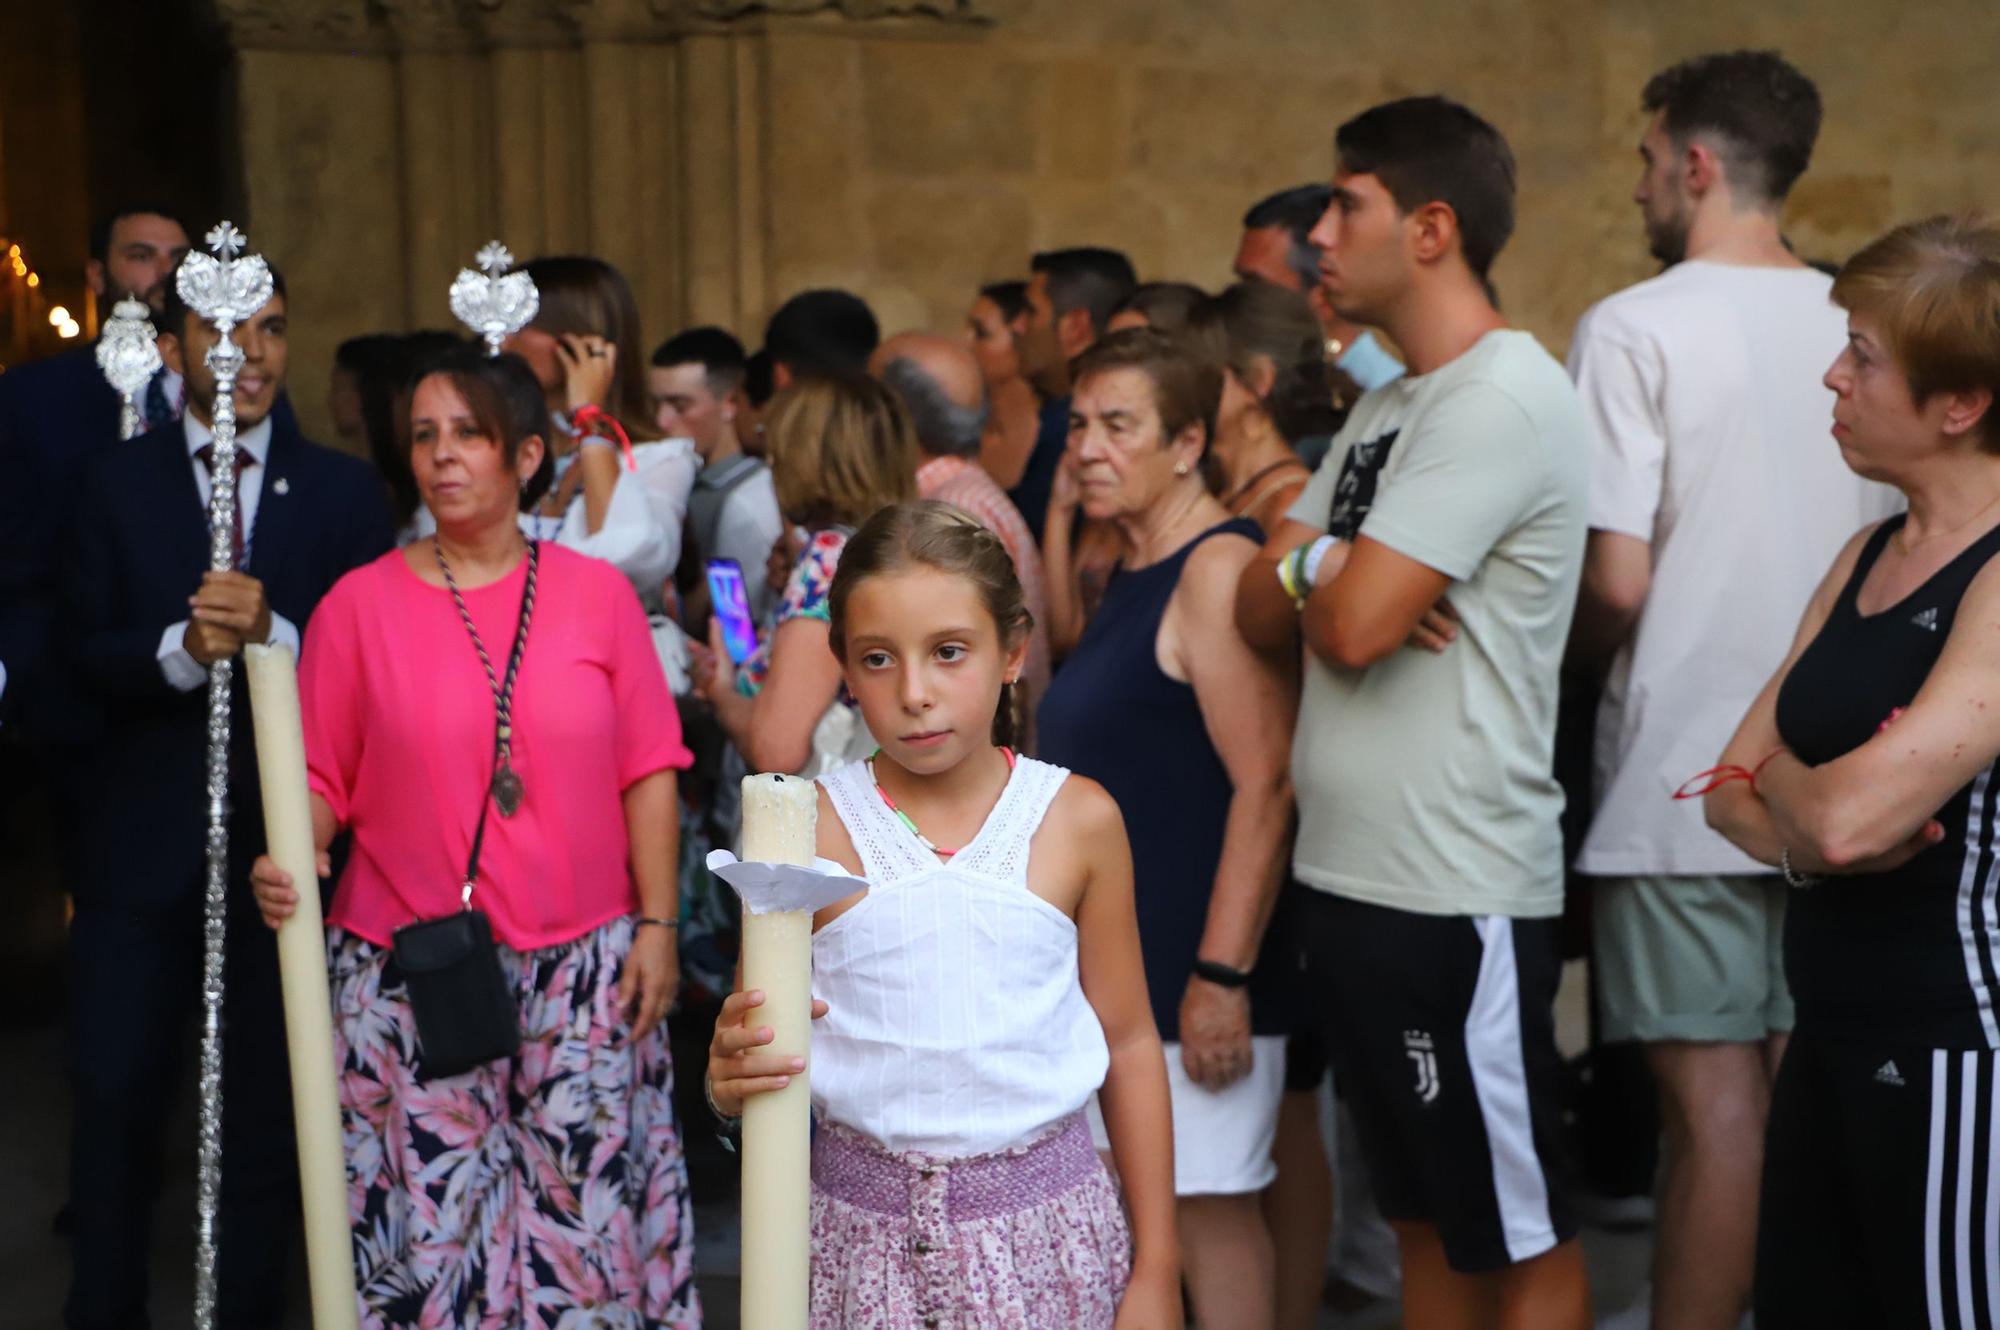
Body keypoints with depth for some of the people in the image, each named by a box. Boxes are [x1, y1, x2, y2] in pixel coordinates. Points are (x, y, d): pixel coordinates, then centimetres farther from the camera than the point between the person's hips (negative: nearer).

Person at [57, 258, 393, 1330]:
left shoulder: (343, 491, 3)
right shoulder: (116, 482, 5)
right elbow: (81, 653, -2)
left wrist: (271, 632, -23)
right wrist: (181, 647, -21)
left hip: (280, 835, 0)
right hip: (143, 835, 0)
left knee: (264, 1095, 9)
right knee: (113, 1089, 4)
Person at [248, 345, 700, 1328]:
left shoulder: (597, 593, 3)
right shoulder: (360, 602, 1)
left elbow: (648, 770, 3)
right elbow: (321, 776, 2)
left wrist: (658, 923, -1)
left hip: (584, 969, 1)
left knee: (584, 1210, 3)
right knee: (427, 1213, 2)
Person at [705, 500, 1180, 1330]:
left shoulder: (1077, 819, -3)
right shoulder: (812, 829, -5)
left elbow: (1128, 1044, 4)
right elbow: (757, 1041, 2)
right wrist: (730, 1079, -22)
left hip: (1038, 1226, 0)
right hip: (863, 1230, 0)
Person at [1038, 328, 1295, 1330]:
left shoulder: (1218, 569, -14)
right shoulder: (1130, 577, 15)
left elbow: (1265, 785, -21)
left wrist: (1222, 975, -24)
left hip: (1195, 971, -9)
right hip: (1123, 962, 9)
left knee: (1206, 1198, -4)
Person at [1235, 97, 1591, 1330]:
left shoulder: (1503, 396, -14)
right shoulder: (1388, 405, 15)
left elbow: (1355, 623, -22)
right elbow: (1266, 610, 10)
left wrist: (1311, 569, 0)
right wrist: (1321, 571, -11)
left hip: (1458, 896, -9)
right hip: (1353, 877, 9)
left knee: (1520, 1230, 3)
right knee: (1428, 1217, 18)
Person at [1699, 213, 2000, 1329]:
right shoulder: (1867, 556, 10)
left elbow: (1850, 813, -26)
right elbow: (1733, 792, 10)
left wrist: (1778, 773, -4)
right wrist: (1804, 840, -12)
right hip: (1834, 1031, 8)